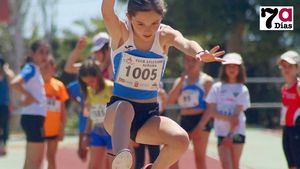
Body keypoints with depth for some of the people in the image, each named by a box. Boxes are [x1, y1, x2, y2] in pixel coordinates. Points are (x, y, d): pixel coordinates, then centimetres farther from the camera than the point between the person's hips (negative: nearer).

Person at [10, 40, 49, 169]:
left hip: (35, 118, 10)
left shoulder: (35, 69, 14)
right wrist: (29, 95, -17)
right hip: (33, 116, -10)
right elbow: (14, 83, -30)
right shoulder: (31, 69, -13)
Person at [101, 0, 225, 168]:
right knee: (125, 108, -37)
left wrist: (200, 53, -49)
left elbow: (185, 43, -25)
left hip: (149, 116, 2)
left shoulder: (165, 36, -2)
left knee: (181, 140, -25)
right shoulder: (121, 33, -6)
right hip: (116, 115, -2)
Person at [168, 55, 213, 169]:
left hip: (200, 120, -5)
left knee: (199, 157, -3)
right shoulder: (180, 81, 14)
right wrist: (182, 80, -6)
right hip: (184, 121, 5)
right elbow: (171, 100, 0)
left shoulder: (206, 80, 0)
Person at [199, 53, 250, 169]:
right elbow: (211, 111, -1)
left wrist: (230, 135, -15)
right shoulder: (217, 88, 6)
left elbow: (237, 114, -6)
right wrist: (228, 118, -16)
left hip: (237, 131, 0)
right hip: (221, 132, 1)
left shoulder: (242, 90, 3)